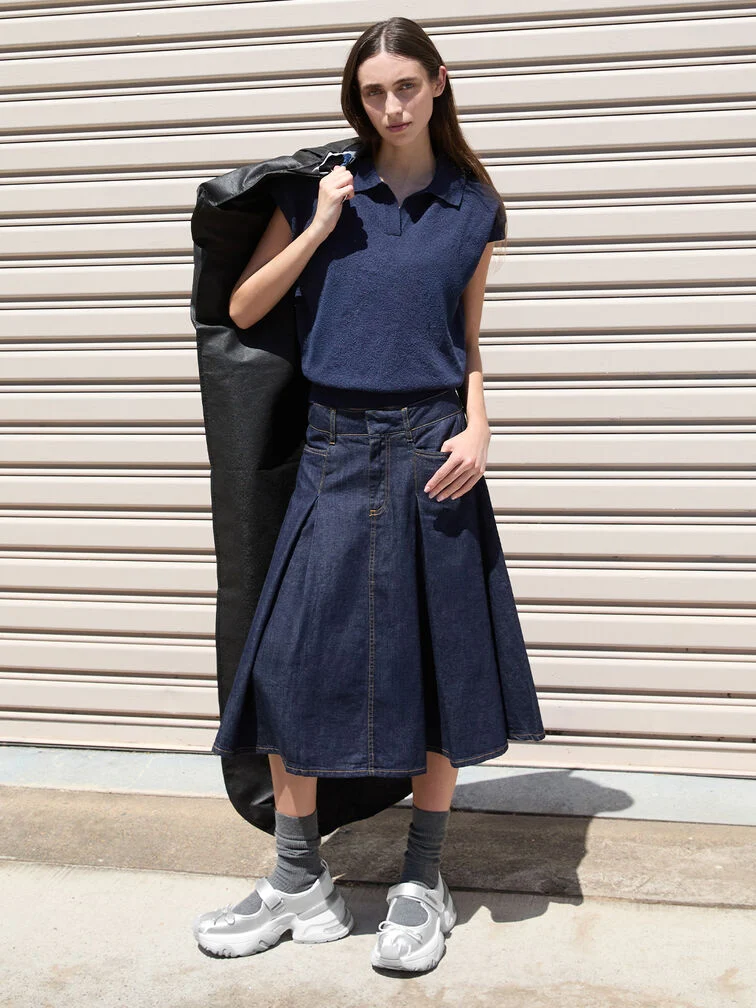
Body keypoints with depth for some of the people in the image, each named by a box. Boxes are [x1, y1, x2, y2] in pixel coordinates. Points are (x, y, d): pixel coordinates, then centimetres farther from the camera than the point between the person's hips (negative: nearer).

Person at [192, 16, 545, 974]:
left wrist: (478, 428, -6)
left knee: (437, 660, 3)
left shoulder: (472, 209, 7)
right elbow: (242, 309, 6)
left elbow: (468, 343, 11)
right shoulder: (319, 191, 7)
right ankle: (300, 881, 16)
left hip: (432, 447, 0)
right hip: (335, 449, 1)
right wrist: (319, 227, -4)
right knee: (292, 657, -1)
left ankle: (422, 883, 18)